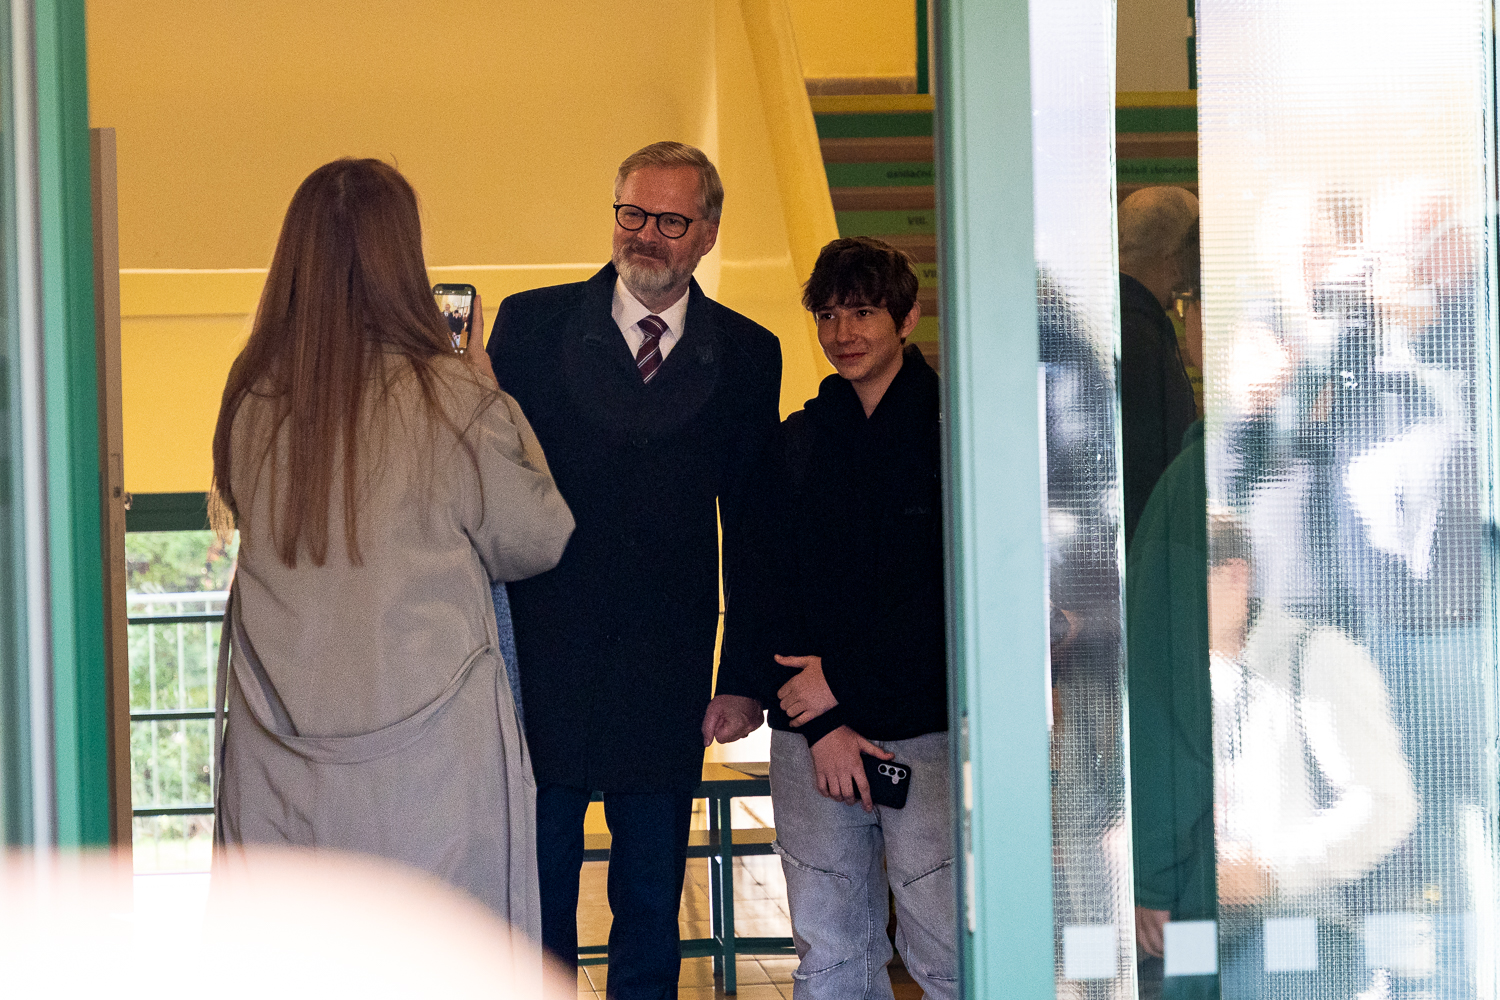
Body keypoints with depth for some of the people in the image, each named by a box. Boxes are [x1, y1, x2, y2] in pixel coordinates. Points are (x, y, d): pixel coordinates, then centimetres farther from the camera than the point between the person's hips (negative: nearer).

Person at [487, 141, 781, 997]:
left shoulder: (748, 356, 5)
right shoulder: (532, 324, 1)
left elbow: (749, 523, 7)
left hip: (666, 670, 1)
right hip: (543, 660, -1)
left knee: (653, 902, 10)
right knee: (536, 892, 5)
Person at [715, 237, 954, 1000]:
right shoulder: (794, 445, 12)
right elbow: (762, 588, 7)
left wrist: (845, 677, -8)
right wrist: (821, 725, -5)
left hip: (928, 733, -3)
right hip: (812, 736, 4)